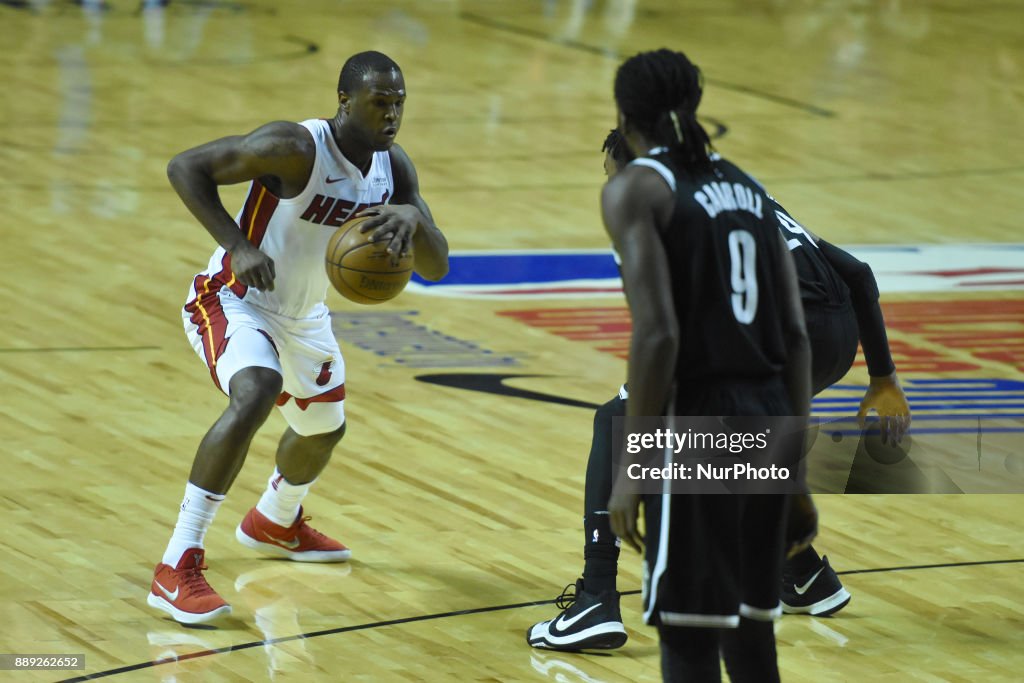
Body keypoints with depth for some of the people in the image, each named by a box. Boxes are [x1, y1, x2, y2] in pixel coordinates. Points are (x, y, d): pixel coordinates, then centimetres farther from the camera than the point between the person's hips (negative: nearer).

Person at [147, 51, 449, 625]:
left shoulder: (393, 167, -8)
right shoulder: (295, 148, -29)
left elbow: (436, 267, -10)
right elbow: (185, 167, -26)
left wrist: (413, 219, -32)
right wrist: (238, 246, -35)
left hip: (303, 313, 8)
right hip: (234, 298, -8)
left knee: (324, 428, 26)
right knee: (255, 395, -35)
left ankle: (275, 523, 60)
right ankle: (178, 568, -33)